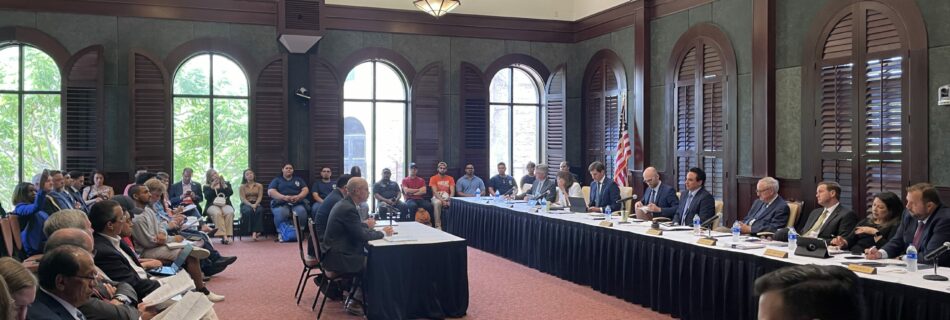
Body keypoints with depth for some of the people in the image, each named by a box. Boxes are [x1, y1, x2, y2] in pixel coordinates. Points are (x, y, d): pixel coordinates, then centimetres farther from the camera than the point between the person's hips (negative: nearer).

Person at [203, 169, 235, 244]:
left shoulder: (226, 183, 21)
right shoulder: (206, 187, 18)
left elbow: (231, 192, 2)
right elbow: (207, 197, -1)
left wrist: (224, 185, -9)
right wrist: (212, 187, -8)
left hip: (225, 204, 1)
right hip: (213, 205, -1)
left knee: (230, 212, -35)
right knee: (217, 213, -37)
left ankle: (229, 235, -39)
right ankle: (223, 236, -43)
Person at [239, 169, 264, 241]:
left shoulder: (259, 186, 15)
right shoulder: (242, 187, 12)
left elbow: (260, 197, 3)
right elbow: (243, 198, -1)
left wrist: (255, 204, -18)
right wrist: (251, 205, -19)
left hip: (256, 204, 1)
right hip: (245, 204, -1)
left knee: (260, 210, -36)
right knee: (249, 211, -38)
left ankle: (255, 232, -43)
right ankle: (253, 232, -37)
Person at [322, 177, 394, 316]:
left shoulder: (344, 204, 9)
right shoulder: (349, 209, -22)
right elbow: (362, 236, -21)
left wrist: (366, 225, 22)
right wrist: (383, 232, -8)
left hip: (335, 252, 10)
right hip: (338, 258, -10)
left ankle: (356, 296, 16)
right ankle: (356, 302, 10)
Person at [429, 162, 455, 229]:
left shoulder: (450, 178, 8)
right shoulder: (433, 178, 0)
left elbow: (452, 191, -2)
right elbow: (435, 192, -11)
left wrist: (449, 199, -22)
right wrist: (442, 200, -25)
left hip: (447, 198, 2)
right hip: (437, 198, -2)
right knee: (437, 203, -39)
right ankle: (438, 226, -40)